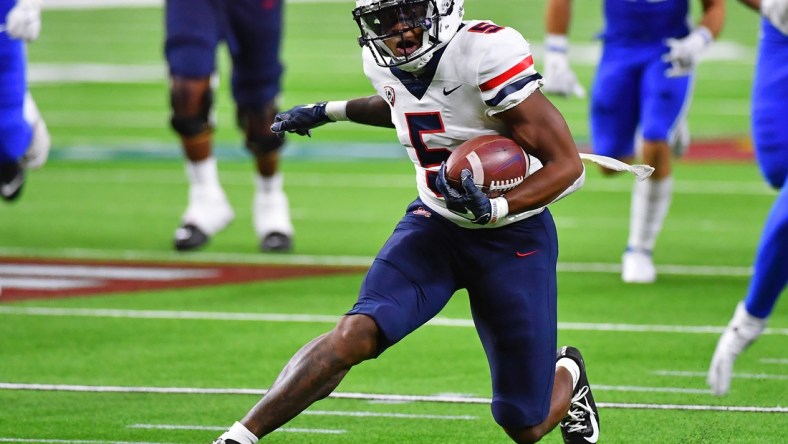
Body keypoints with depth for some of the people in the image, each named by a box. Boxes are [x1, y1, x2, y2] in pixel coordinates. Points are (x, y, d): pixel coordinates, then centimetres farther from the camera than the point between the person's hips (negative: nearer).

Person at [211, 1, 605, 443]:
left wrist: (494, 209, -36)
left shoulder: (486, 54, -26)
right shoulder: (383, 62, -5)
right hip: (435, 221, 4)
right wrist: (328, 112, 24)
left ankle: (568, 375, 40)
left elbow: (568, 165, -23)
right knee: (359, 332, -24)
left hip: (512, 237, -4)